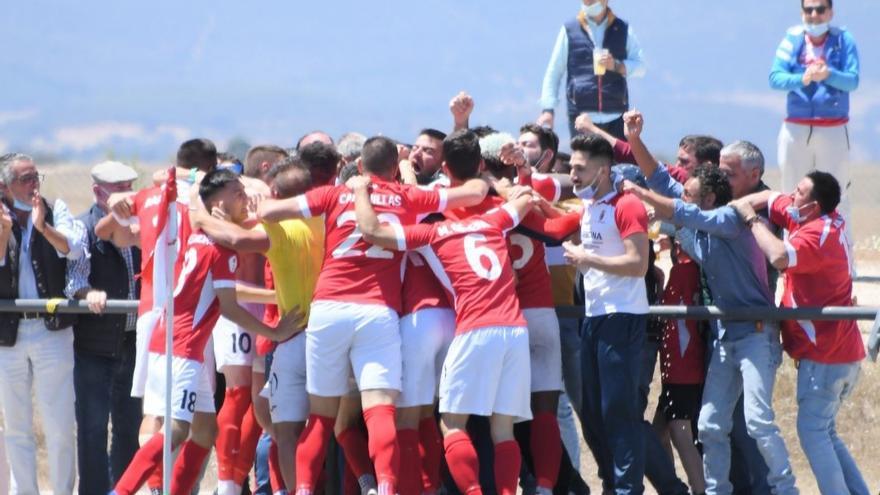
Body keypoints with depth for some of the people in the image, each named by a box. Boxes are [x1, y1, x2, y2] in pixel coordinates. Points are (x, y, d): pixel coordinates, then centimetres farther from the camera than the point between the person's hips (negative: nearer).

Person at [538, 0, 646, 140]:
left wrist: (616, 65, -12)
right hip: (581, 115, -1)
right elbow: (553, 72, 8)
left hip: (616, 115, 1)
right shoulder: (570, 30, 7)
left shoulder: (623, 29, 10)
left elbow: (640, 66, 7)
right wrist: (548, 109, 0)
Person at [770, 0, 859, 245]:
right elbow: (775, 77, -6)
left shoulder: (843, 40, 0)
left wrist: (828, 74, -29)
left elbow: (852, 80, -10)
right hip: (796, 130, 2)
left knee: (836, 197, -2)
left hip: (833, 131, -2)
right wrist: (802, 79, -24)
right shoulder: (792, 40, 4)